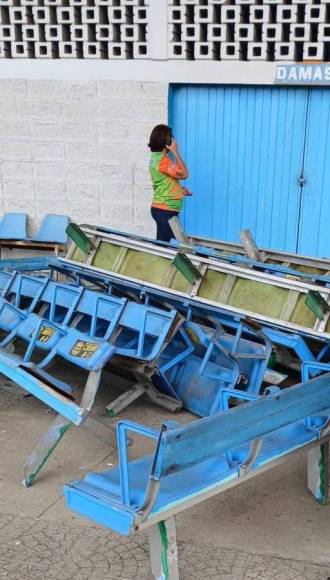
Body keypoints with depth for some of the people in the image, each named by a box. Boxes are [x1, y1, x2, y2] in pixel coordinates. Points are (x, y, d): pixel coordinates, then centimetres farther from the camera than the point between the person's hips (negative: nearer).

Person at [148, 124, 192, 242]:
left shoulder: (155, 158, 13)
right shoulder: (163, 160, -18)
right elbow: (184, 174, -18)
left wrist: (180, 189, 9)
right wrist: (175, 152, -14)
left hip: (162, 209, 10)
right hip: (165, 210, -10)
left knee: (162, 242, 11)